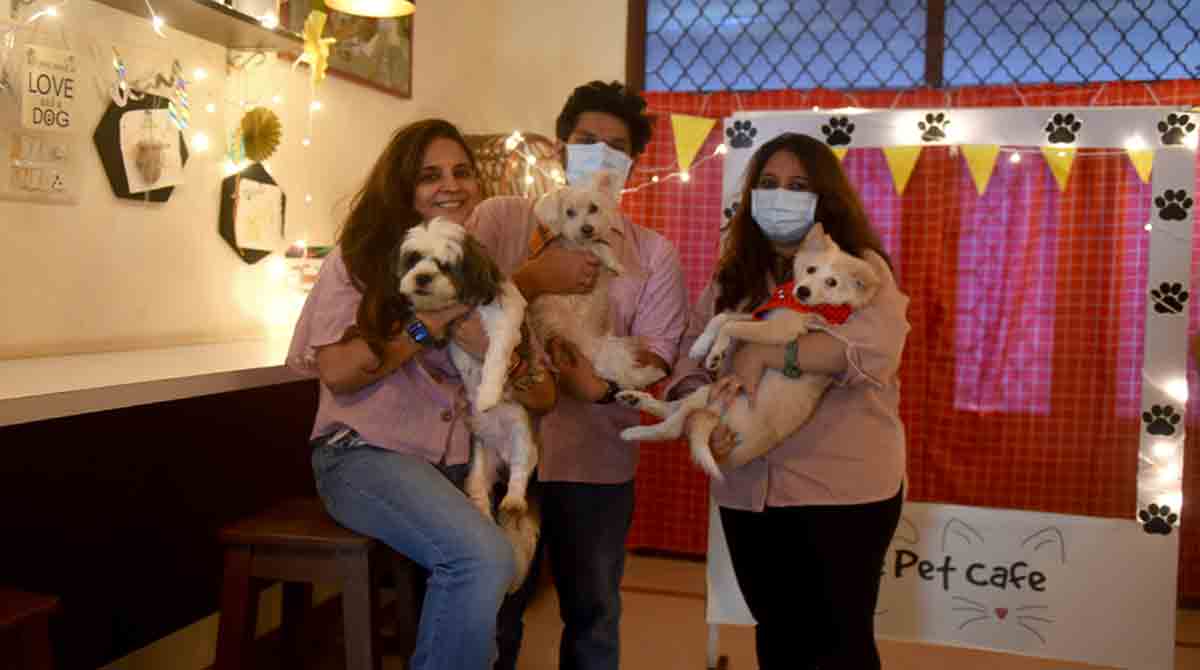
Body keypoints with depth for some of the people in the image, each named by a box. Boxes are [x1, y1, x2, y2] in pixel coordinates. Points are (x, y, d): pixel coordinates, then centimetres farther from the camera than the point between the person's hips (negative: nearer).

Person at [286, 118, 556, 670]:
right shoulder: (362, 256, 2)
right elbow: (337, 371, -11)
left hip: (457, 464, 5)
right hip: (366, 454, -5)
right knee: (484, 558, -28)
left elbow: (543, 398, 9)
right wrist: (432, 324, -15)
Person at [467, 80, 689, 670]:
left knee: (593, 613, 16)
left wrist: (604, 386, -22)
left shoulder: (653, 252, 6)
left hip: (596, 458, 2)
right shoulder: (499, 218, 3)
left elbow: (655, 353, -2)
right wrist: (535, 278, -15)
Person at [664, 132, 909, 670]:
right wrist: (697, 418, -19)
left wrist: (763, 353, -23)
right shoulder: (731, 279, 10)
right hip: (748, 489, 5)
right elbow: (689, 361, 3)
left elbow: (876, 344, -23)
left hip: (843, 487, -4)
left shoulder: (860, 267, -4)